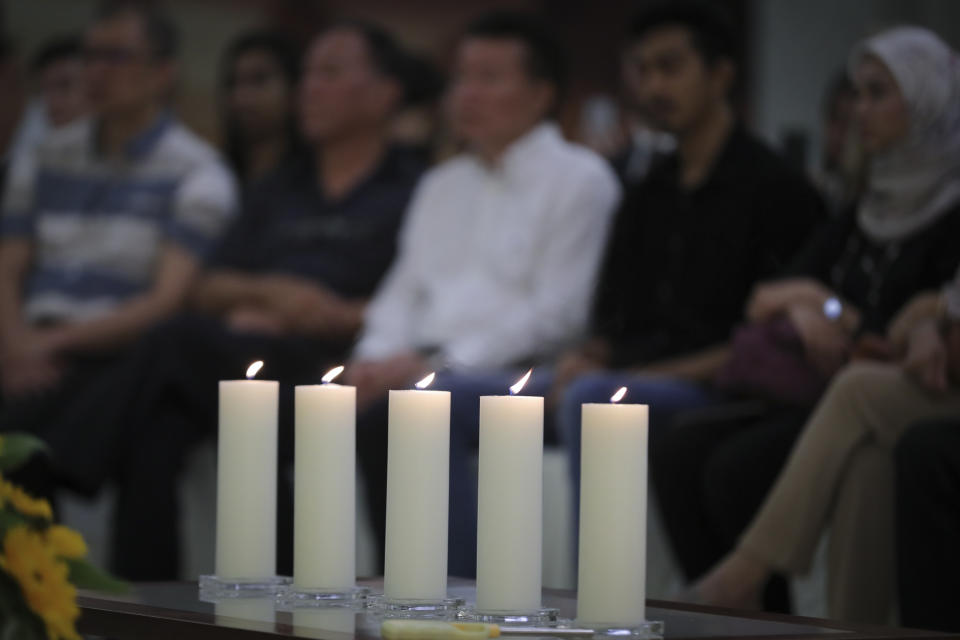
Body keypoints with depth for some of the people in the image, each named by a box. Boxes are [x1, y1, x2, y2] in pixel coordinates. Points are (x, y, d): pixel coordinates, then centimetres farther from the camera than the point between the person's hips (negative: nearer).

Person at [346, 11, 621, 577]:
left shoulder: (580, 180, 2)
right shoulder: (443, 186, 27)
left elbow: (556, 313, -9)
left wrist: (436, 363, -15)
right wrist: (377, 359, 0)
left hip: (506, 376, -7)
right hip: (421, 370, 7)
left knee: (384, 421, -32)